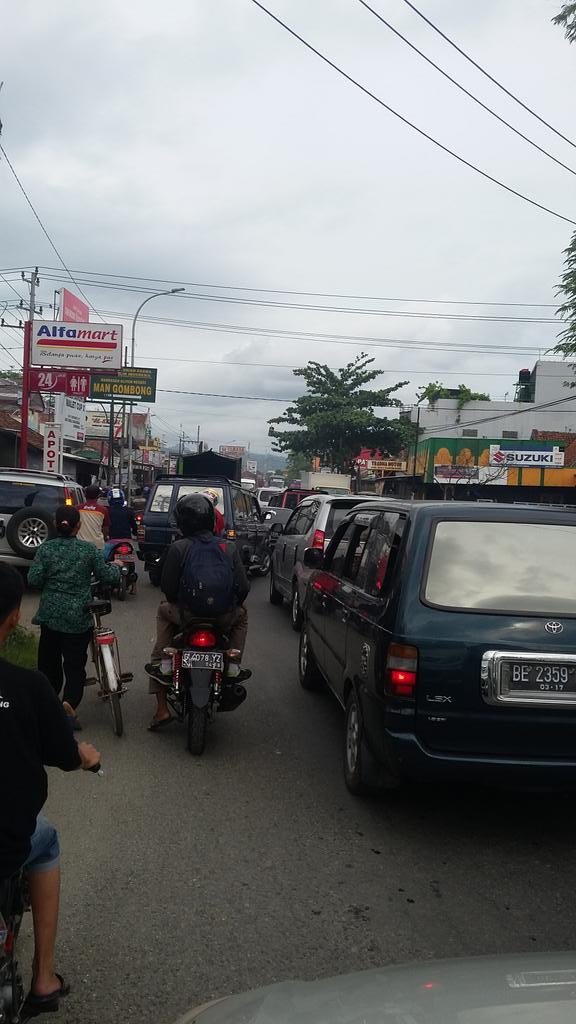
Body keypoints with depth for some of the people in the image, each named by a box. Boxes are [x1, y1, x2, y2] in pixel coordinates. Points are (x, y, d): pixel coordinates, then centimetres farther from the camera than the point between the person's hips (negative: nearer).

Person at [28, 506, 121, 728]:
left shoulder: (46, 549, -4)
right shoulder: (89, 550, -6)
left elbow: (33, 580, -9)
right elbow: (106, 577, -2)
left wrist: (50, 583, 12)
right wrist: (116, 567, 19)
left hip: (50, 615, 2)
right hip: (79, 618, -2)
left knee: (48, 661, 17)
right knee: (75, 665, 5)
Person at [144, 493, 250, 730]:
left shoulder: (177, 548, -7)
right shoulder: (228, 547, -1)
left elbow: (167, 587, -5)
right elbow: (243, 586, -1)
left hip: (186, 615, -2)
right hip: (224, 618, 2)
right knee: (241, 615, 37)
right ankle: (233, 666, 16)